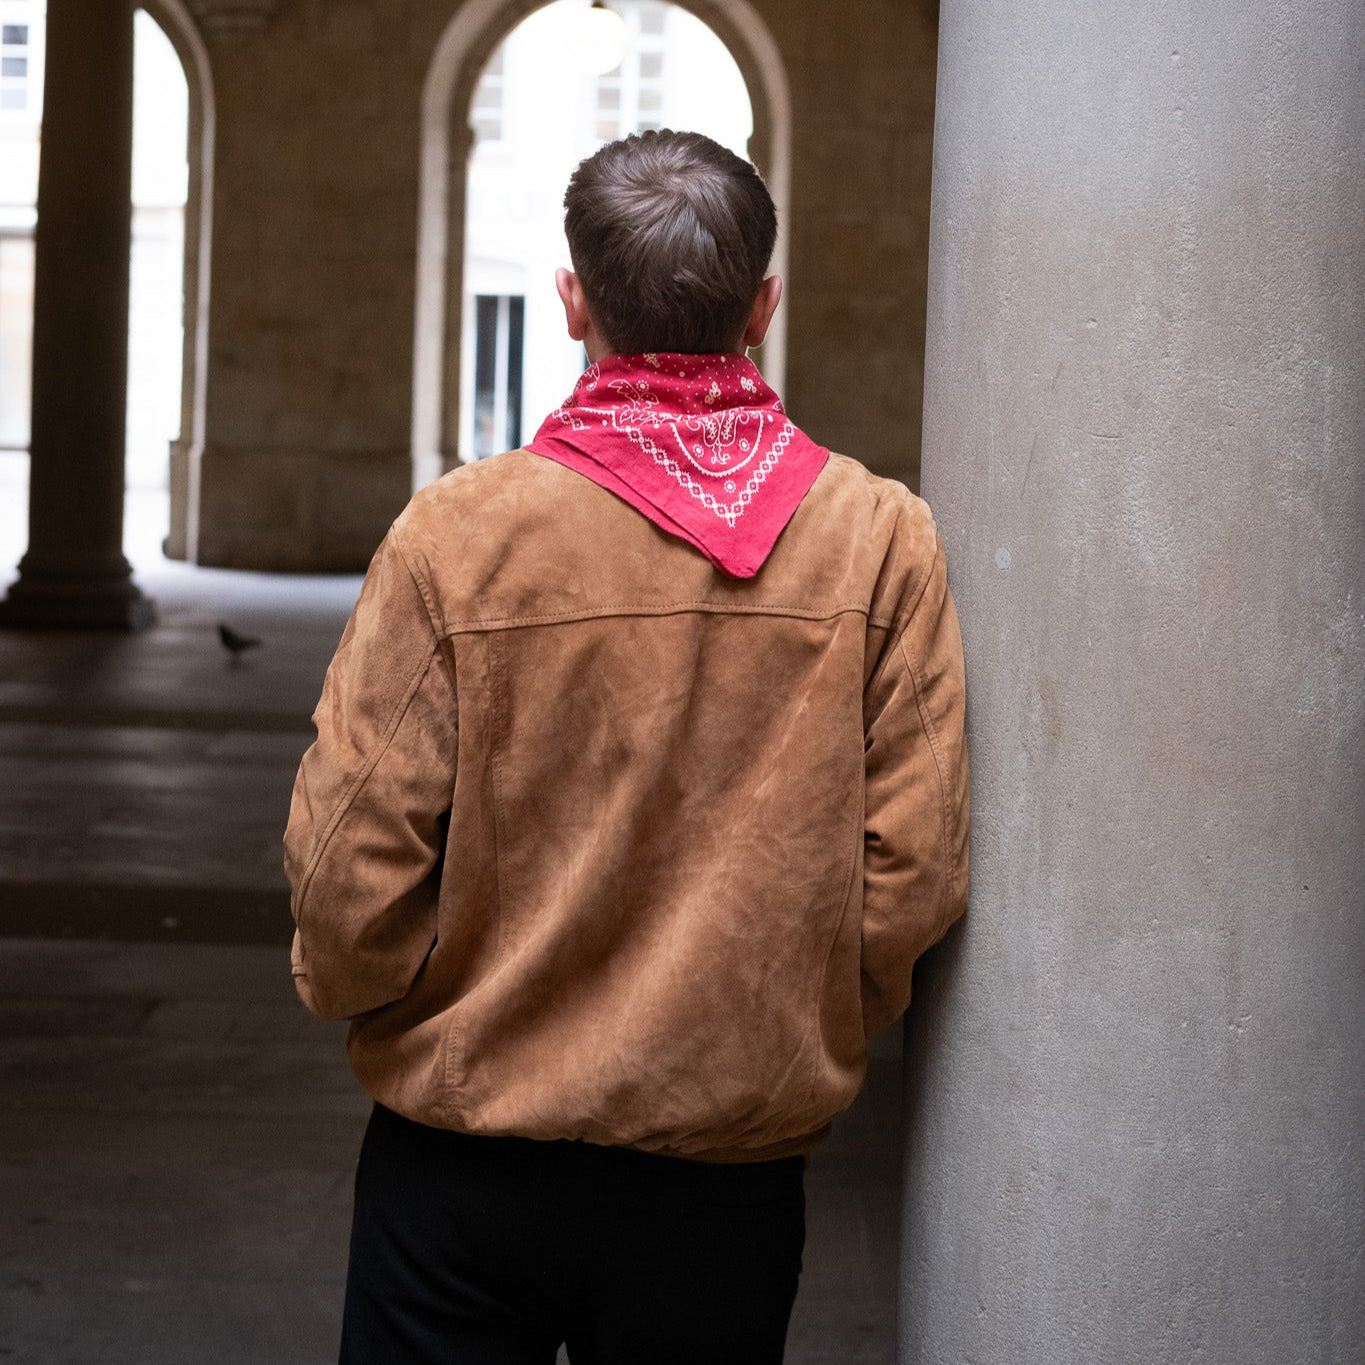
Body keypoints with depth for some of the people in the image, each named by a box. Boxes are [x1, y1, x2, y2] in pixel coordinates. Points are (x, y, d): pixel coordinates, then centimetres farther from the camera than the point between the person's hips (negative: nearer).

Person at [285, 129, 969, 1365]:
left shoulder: (456, 532, -13)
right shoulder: (883, 542, -9)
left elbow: (348, 870, -12)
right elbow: (913, 879, -8)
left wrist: (356, 994, 10)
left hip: (462, 1163, -1)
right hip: (729, 1191, 1)